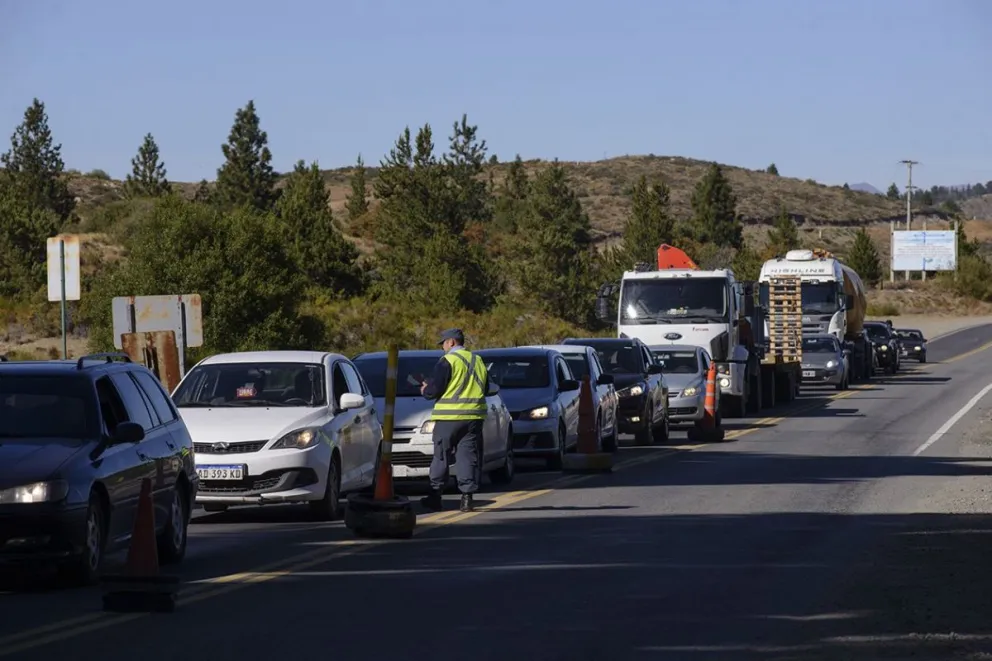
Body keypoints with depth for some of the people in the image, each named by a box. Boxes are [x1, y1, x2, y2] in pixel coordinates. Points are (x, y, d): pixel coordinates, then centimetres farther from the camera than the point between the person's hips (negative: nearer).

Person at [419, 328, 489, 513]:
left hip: (449, 417, -5)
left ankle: (435, 496, 9)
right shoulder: (478, 361, 12)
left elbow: (434, 389, -13)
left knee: (441, 456, 5)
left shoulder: (448, 361, -9)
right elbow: (485, 389, 19)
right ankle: (467, 497, -1)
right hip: (474, 417, 5)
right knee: (468, 456, 5)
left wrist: (425, 390, 8)